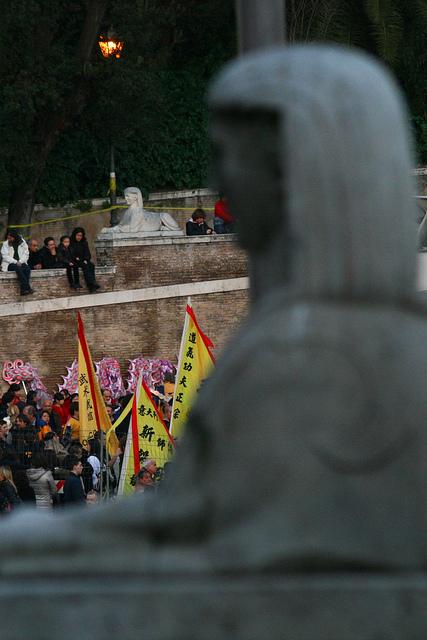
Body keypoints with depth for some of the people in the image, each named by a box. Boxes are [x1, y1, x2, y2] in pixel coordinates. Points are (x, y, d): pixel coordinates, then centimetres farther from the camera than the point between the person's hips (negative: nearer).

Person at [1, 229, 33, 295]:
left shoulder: (22, 243, 7)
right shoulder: (5, 244, 3)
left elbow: (26, 254, 4)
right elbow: (5, 256, -6)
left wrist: (20, 262, -14)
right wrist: (15, 262, -17)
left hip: (20, 263, 2)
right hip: (9, 264, -2)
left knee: (27, 268, -30)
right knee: (18, 268, -34)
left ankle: (24, 289, -36)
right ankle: (27, 288, -40)